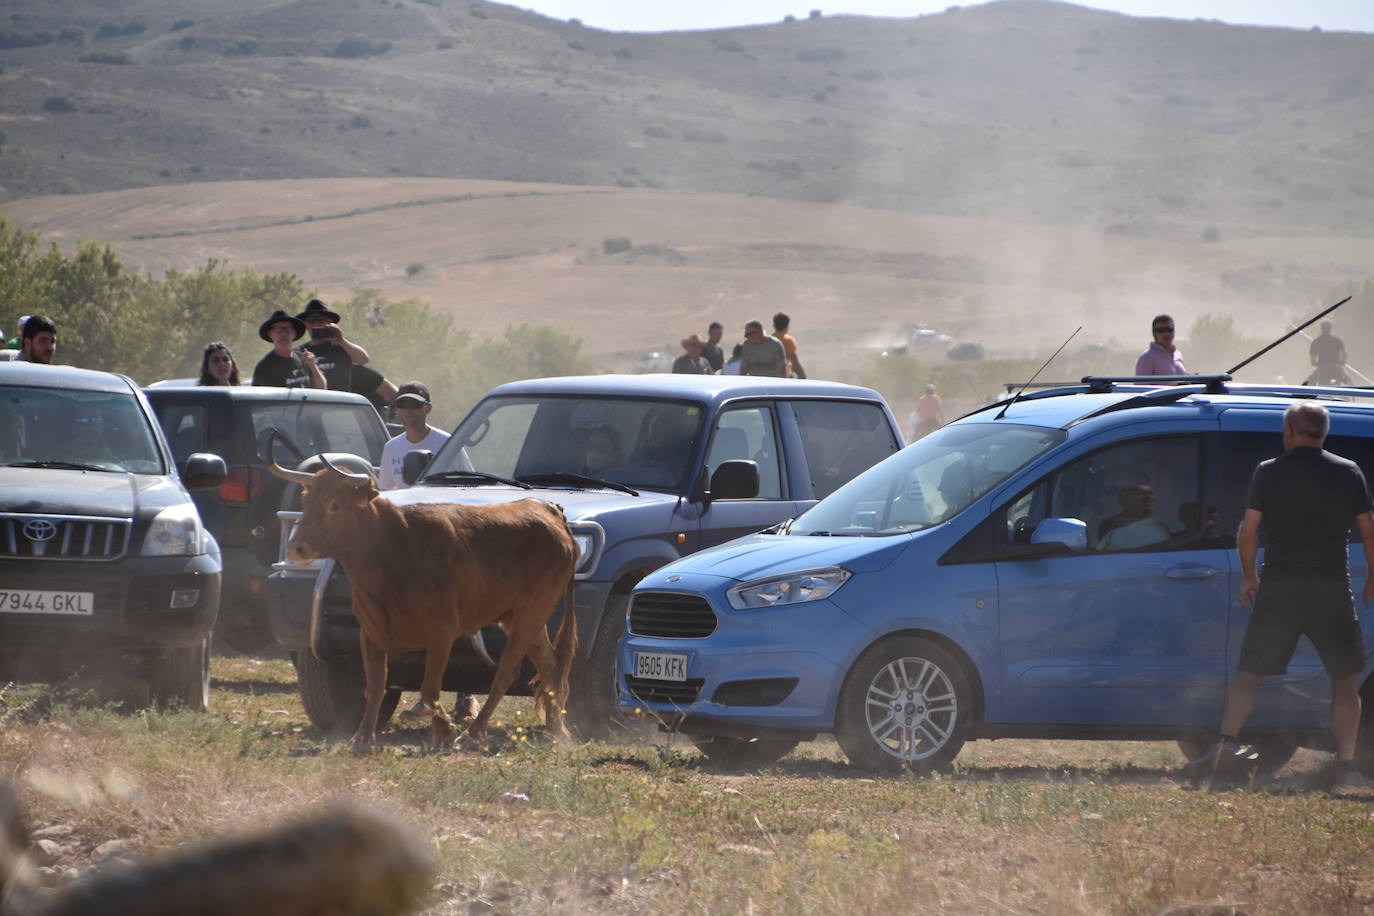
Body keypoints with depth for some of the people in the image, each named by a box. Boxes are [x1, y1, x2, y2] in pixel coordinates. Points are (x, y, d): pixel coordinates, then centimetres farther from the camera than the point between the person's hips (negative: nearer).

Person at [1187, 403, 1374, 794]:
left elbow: (1247, 532, -1)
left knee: (1249, 674, 8)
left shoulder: (1269, 472, 0)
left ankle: (1226, 743, -10)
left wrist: (1249, 575, 15)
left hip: (1278, 589, 0)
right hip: (1331, 589, 0)